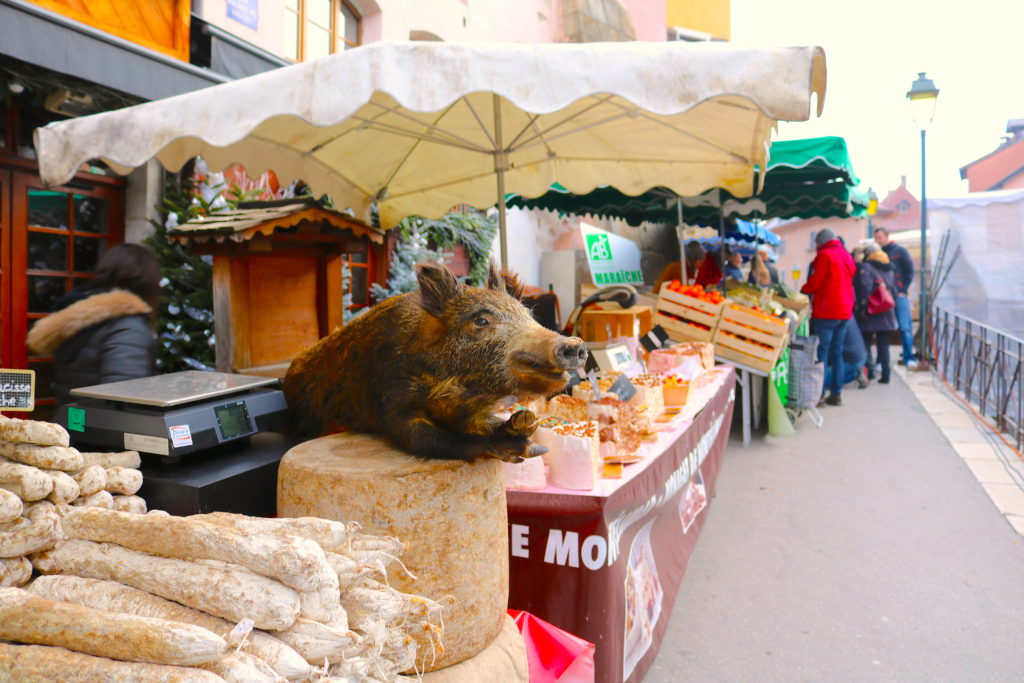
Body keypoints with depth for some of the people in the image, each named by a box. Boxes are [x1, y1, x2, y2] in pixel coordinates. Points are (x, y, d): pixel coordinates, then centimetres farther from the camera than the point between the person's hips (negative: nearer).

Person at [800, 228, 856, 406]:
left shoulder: (825, 255, -8)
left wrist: (802, 291, 8)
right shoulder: (847, 257, 17)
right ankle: (836, 393, 11)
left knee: (822, 352, -5)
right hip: (844, 310, 8)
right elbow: (847, 282, 20)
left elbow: (815, 282, -11)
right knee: (837, 353, 10)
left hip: (826, 311, -7)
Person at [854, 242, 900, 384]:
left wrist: (862, 307, -17)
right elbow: (894, 290, 16)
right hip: (887, 313, 6)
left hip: (871, 313, -5)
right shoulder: (890, 269, 13)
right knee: (883, 344, 9)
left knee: (866, 343, 5)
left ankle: (869, 371, -1)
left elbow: (864, 289, -19)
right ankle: (885, 374, 6)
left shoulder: (865, 267, -8)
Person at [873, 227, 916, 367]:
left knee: (905, 327, -3)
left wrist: (903, 290, -6)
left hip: (899, 296, -2)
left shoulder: (900, 251, 3)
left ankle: (909, 357, 3)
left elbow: (910, 271, 1)